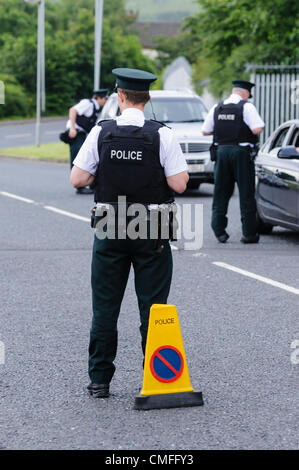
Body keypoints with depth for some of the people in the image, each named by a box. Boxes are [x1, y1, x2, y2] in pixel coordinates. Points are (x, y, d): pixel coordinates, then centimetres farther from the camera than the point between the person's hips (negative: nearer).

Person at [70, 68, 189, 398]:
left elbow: (77, 179, -5)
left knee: (104, 308, 10)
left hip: (109, 231, 1)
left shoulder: (100, 133, -5)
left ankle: (99, 381, 14)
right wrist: (183, 170, 10)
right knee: (152, 307, 6)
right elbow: (179, 184, -12)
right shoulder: (162, 135, -9)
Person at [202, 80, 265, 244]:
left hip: (221, 151, 4)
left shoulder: (216, 108, 9)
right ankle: (249, 233, 3)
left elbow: (205, 131, 11)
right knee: (246, 193, 2)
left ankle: (219, 230, 8)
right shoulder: (246, 107, -7)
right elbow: (257, 129, -16)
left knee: (221, 192, 11)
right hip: (242, 153, -4)